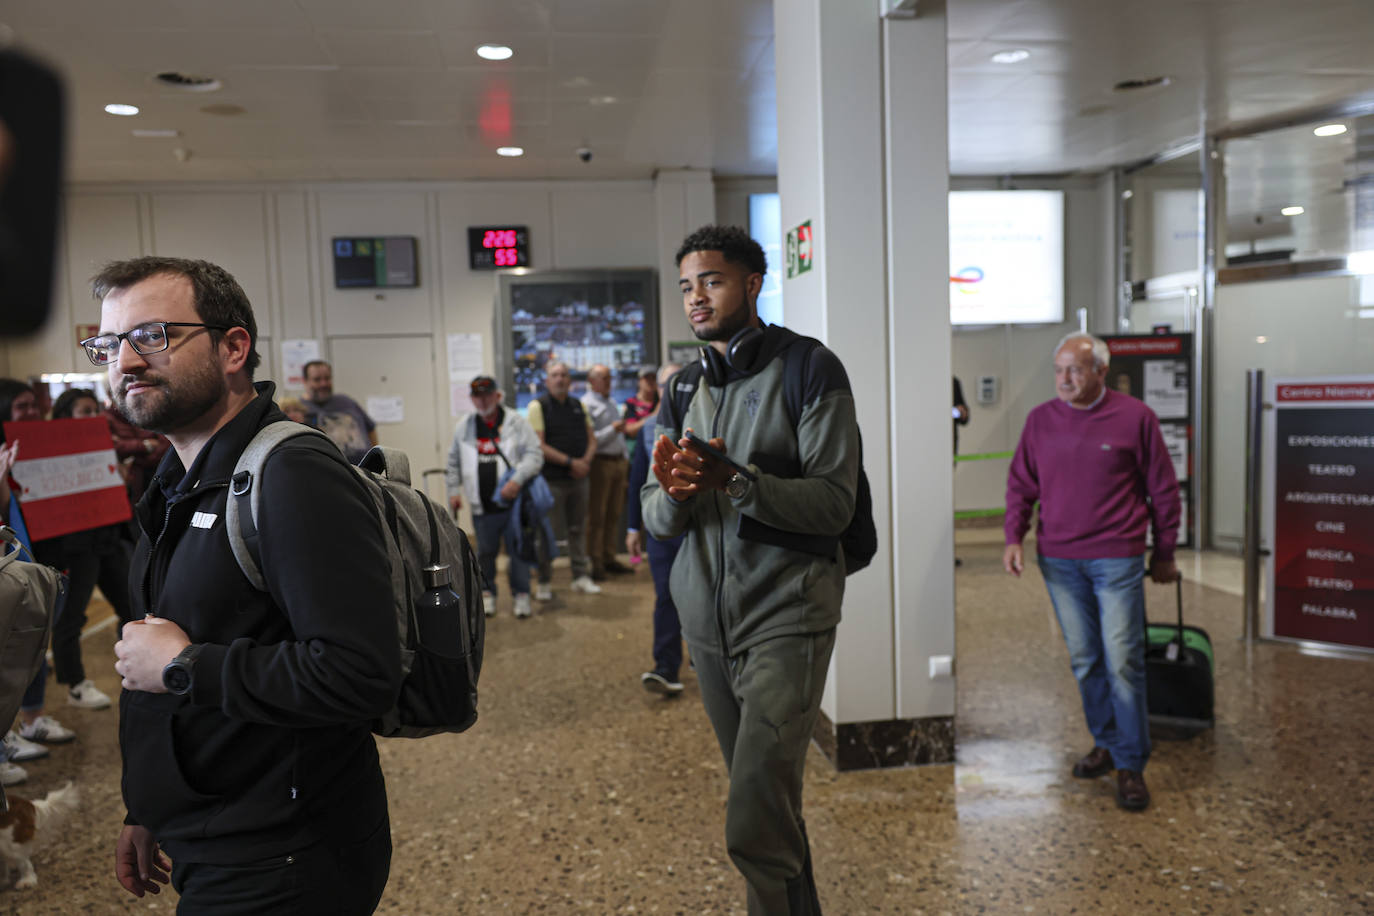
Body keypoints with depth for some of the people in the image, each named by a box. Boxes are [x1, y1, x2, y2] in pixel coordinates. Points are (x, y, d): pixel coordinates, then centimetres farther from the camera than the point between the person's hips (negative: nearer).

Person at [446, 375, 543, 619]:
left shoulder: (516, 423, -3)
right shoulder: (464, 427, 9)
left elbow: (534, 455, -8)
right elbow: (454, 462, 20)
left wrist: (517, 480, -20)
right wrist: (454, 491, 13)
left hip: (513, 503, -3)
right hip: (482, 506, 3)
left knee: (518, 551, 3)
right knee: (485, 552, 11)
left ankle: (521, 594, 17)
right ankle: (487, 593, 26)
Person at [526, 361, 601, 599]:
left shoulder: (578, 406, 12)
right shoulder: (538, 406, -5)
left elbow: (591, 439, 15)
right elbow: (539, 446, -12)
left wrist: (586, 461, -5)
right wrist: (570, 462, -15)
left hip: (578, 478, 5)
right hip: (551, 479, -5)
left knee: (578, 528, 10)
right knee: (547, 532, -1)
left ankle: (581, 576, 19)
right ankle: (544, 582, 9)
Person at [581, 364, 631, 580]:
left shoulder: (611, 402, 19)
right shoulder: (586, 404, -8)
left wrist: (625, 459, 20)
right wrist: (612, 429, -20)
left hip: (618, 461, 8)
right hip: (600, 463, -8)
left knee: (614, 514, 10)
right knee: (596, 515, -4)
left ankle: (609, 557, 16)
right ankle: (595, 562, 0)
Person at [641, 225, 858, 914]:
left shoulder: (810, 370, -5)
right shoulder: (682, 388, 12)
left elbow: (834, 503, -14)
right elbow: (656, 520, 8)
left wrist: (735, 481, -27)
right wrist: (673, 493, -15)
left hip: (786, 616, -6)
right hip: (706, 618, 6)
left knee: (754, 828, -11)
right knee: (767, 802, 17)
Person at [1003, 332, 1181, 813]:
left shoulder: (1135, 417, -3)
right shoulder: (1040, 420, 6)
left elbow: (1163, 489, 4)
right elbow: (1021, 484, 13)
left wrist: (1164, 553, 7)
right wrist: (1014, 537, 1)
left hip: (1116, 559, -3)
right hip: (1059, 560, 4)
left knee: (1122, 662, -2)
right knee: (1084, 660, 12)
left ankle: (1131, 765, 10)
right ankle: (1105, 744, 29)